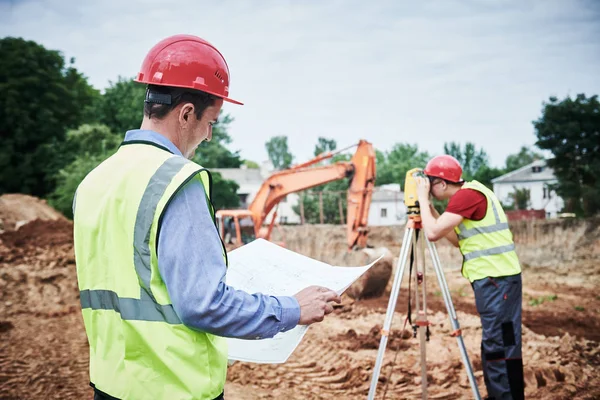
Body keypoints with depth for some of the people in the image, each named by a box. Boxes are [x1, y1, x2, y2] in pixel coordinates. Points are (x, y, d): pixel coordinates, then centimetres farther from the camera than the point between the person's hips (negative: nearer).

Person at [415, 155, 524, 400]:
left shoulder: (467, 194, -14)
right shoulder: (468, 194, 16)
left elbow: (433, 233, -19)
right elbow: (457, 239, 21)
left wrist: (423, 199, -6)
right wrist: (429, 209, 15)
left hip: (496, 279, -10)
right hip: (492, 278, 10)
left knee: (500, 345, -7)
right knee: (493, 343, 15)